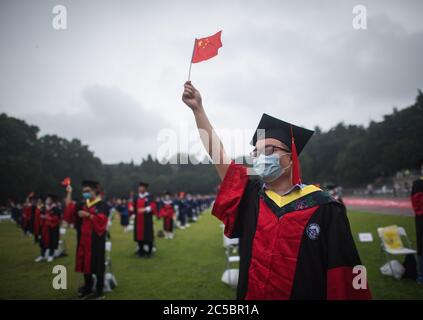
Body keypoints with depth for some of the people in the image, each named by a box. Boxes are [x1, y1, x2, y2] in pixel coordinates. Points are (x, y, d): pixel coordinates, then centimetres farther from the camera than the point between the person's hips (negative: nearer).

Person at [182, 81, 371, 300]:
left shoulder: (323, 208, -13)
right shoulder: (250, 195, -3)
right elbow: (217, 154, -6)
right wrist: (197, 108, -9)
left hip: (306, 295, -3)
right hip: (249, 294, 4)